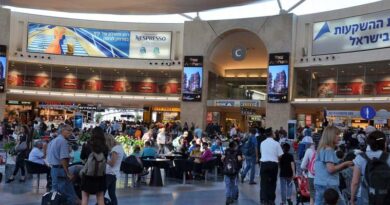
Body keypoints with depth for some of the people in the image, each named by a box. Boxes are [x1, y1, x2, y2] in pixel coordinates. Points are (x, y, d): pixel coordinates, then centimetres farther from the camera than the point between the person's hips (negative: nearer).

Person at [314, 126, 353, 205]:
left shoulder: (321, 149, 16)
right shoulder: (329, 150, -12)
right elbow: (331, 169, -18)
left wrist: (343, 165, 14)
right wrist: (345, 164, -7)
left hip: (319, 184, 9)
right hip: (329, 185, -9)